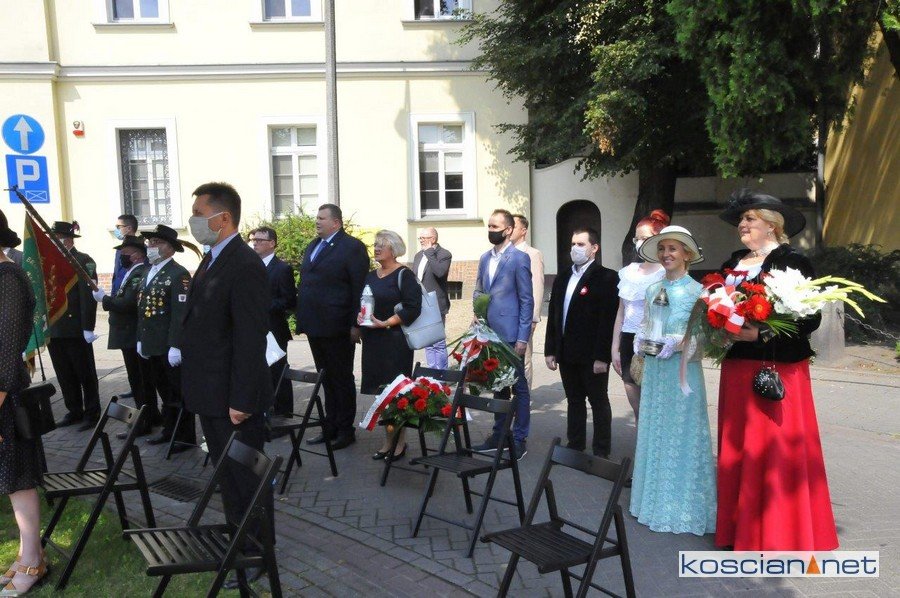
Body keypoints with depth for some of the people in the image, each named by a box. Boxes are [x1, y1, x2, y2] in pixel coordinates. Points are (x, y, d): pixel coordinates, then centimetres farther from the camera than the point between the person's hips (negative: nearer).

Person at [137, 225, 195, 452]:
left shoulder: (179, 274, -13)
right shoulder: (149, 273, 15)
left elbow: (181, 314, -19)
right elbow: (142, 309, 18)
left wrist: (175, 346, -23)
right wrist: (140, 339, 15)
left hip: (170, 346, -8)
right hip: (152, 346, 8)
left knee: (180, 392, 3)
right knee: (164, 391, 17)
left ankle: (185, 437, 13)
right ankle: (169, 430, 29)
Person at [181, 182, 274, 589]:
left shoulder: (245, 265, -20)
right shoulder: (211, 260, 11)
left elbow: (251, 339, -23)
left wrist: (241, 400, -22)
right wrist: (197, 386, 15)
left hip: (233, 397, -10)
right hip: (209, 393, 10)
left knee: (246, 477, 5)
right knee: (226, 474, 21)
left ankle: (256, 554, 21)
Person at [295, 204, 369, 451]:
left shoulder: (352, 247, -10)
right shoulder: (313, 245, 15)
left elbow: (360, 288, -14)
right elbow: (305, 283, 17)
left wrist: (355, 324, -18)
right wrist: (302, 318, 11)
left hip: (336, 327, -7)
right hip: (315, 326, 8)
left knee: (341, 380, 4)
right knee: (326, 379, 16)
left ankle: (345, 430, 16)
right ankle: (330, 427, 26)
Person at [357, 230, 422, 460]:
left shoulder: (404, 275, -7)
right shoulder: (371, 276, 15)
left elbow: (412, 308, -15)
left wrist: (385, 323, -19)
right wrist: (360, 316, 0)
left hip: (395, 340, -7)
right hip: (373, 340, 7)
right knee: (381, 389, 9)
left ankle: (400, 441, 10)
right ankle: (388, 439, 19)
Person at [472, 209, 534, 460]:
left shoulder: (519, 258, -8)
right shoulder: (485, 258, 13)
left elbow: (526, 301, -9)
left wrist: (523, 337, -14)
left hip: (510, 335, -7)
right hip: (489, 333, 7)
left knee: (519, 387, 3)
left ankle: (519, 439, 11)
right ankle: (499, 435, 27)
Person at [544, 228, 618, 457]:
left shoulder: (606, 278, -9)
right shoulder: (562, 279, 12)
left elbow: (608, 319, -14)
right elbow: (553, 316, 12)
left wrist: (602, 357, -17)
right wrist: (550, 350, 7)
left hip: (592, 356, -6)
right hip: (567, 354, 6)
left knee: (599, 403, 7)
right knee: (574, 402, 15)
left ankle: (601, 453, 17)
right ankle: (575, 447, 26)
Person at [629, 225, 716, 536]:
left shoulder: (698, 291, -6)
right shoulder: (653, 290, 10)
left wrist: (679, 343, -22)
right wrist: (641, 339, -3)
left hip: (683, 372, -5)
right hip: (654, 371, 6)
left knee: (682, 435, 1)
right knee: (654, 432, 11)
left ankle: (684, 504, 13)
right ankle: (657, 498, 23)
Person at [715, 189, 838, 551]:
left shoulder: (792, 262, -8)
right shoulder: (734, 264, 14)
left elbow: (810, 318, -14)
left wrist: (761, 335, -21)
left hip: (778, 370, -7)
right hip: (737, 369, 7)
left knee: (775, 448, -3)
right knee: (737, 447, 9)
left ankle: (778, 532, 10)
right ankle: (741, 525, 20)